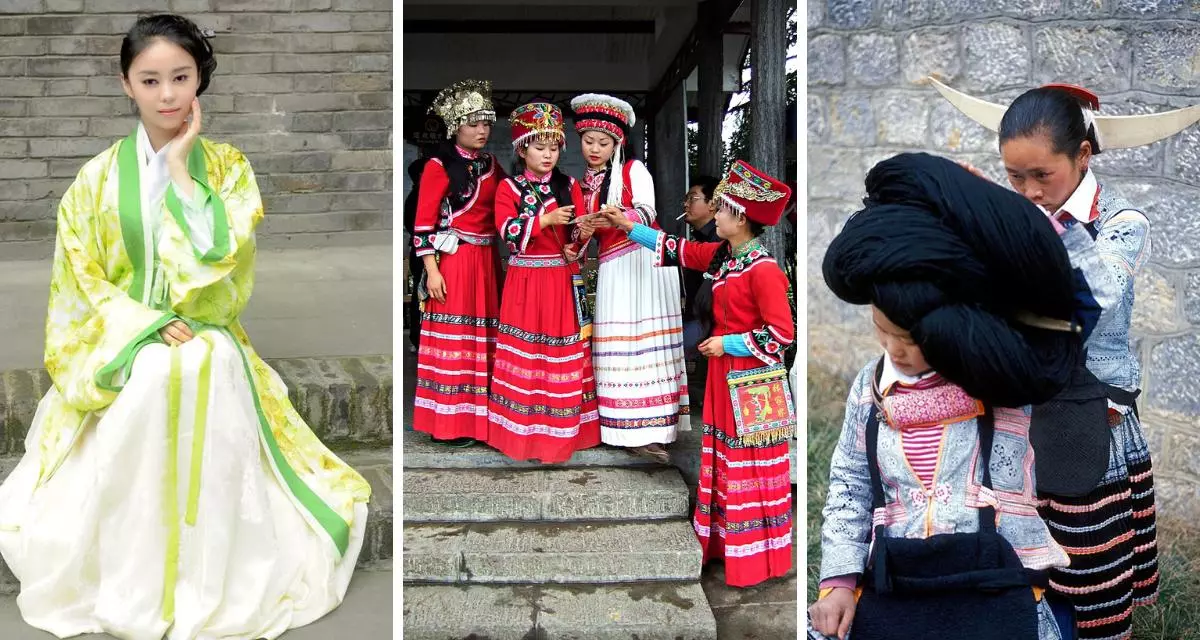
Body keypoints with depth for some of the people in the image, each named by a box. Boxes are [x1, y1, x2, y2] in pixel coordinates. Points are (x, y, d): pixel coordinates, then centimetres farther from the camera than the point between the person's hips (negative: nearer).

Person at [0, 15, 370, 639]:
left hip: (209, 346, 0)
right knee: (149, 378, -33)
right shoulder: (99, 176, 3)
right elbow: (79, 283, 1)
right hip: (122, 350, 0)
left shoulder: (227, 166, 3)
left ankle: (209, 589, -16)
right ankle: (126, 589, -14)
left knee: (206, 370, -33)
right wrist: (149, 325, -15)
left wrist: (179, 165, -11)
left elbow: (218, 257, -14)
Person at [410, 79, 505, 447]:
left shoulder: (491, 165, 13)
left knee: (482, 338, 9)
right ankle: (448, 423, 6)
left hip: (485, 260, 6)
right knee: (453, 339, -2)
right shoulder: (439, 166, -6)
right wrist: (431, 271, -15)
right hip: (452, 261, -6)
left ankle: (478, 414, 18)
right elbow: (424, 223, -10)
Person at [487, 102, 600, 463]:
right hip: (526, 280, -1)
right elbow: (508, 231, -12)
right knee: (525, 353, 2)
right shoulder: (510, 187, 2)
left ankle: (564, 428, 15)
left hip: (562, 279, 2)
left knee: (564, 352, 4)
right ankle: (525, 430, 12)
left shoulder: (569, 186, 7)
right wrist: (545, 220, -21)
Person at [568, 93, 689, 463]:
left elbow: (647, 210, -10)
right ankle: (626, 428, 2)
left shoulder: (633, 169, 4)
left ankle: (649, 430, -7)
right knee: (615, 345, -2)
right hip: (612, 266, 4)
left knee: (646, 339, -7)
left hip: (645, 259, -4)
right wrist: (581, 233, -8)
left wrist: (622, 218, -30)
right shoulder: (585, 184, 17)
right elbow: (583, 229, 15)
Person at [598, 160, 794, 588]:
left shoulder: (762, 269, -20)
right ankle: (726, 543, 30)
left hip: (751, 384, -9)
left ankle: (757, 559, 13)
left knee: (751, 471, 0)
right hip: (723, 377, 9)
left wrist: (727, 343, -17)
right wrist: (629, 227, 17)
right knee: (725, 463, 17)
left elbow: (782, 332, -20)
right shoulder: (720, 256, 6)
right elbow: (679, 250, 19)